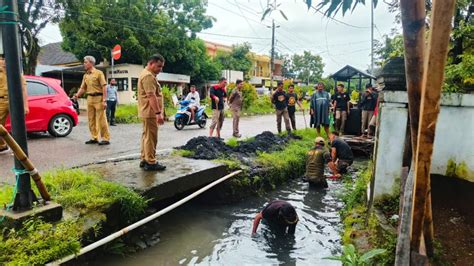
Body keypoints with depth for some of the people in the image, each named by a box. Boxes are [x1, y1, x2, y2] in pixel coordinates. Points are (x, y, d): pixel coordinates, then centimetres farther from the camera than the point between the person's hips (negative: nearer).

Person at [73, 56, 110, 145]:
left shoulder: (99, 73, -4)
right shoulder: (85, 75, 15)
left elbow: (104, 87, -10)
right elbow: (83, 88, 15)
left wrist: (104, 100, -16)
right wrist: (77, 95, -5)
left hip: (98, 98, -7)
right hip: (90, 98, 7)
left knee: (101, 119, -7)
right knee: (91, 119, 9)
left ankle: (106, 139, -1)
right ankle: (94, 138, 18)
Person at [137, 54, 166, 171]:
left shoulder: (148, 74, 19)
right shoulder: (148, 76, -16)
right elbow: (152, 96, -25)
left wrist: (158, 112, 23)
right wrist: (158, 113, -27)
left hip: (148, 112, 11)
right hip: (150, 112, -11)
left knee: (146, 136, 15)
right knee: (151, 137, -6)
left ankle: (144, 159, 23)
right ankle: (150, 163, 0)